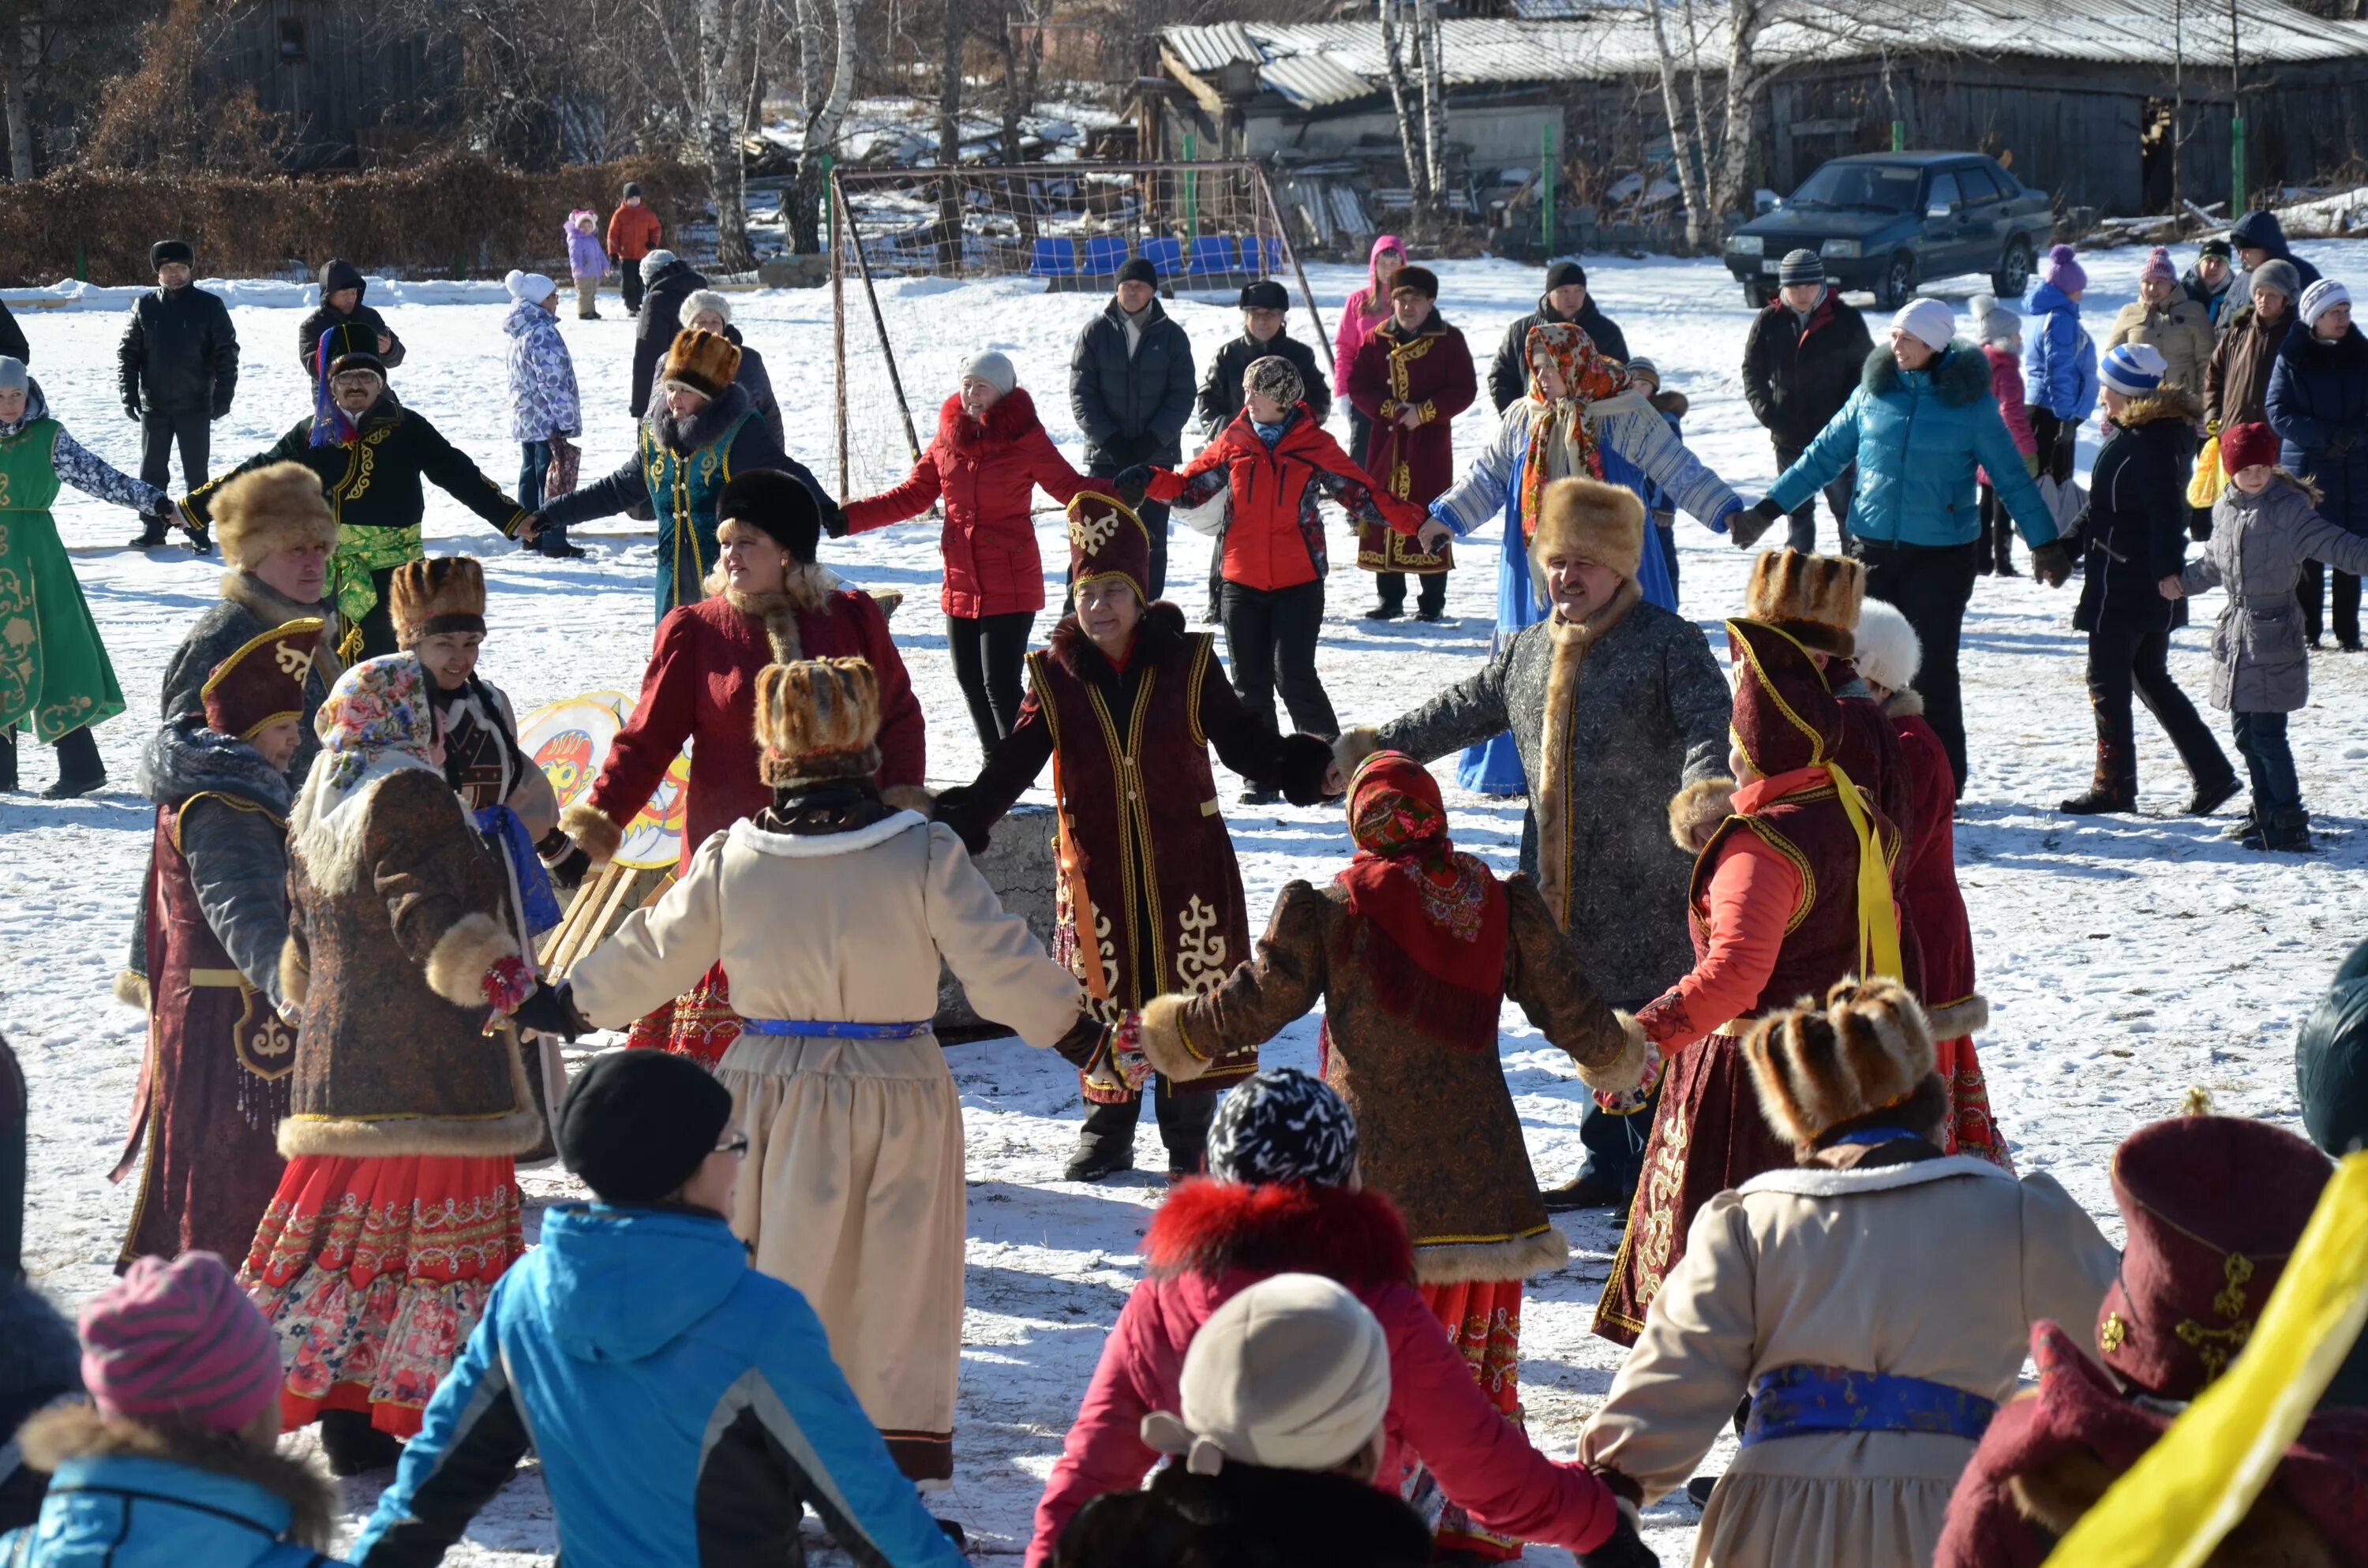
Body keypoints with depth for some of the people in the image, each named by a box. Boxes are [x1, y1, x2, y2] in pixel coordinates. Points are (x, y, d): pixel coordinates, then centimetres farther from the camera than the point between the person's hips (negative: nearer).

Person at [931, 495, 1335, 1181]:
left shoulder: (1188, 665, -3)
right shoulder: (1055, 675, 0)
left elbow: (1243, 740, -4)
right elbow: (1014, 761, -2)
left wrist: (1298, 767, -22)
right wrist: (965, 815, -16)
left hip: (1186, 865, -1)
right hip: (1096, 869, 1)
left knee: (1190, 996, 3)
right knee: (1105, 997, 8)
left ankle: (1190, 1141, 15)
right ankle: (1106, 1133, 24)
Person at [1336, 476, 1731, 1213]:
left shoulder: (1668, 643, -8)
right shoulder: (1526, 652, 14)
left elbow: (1710, 727, -19)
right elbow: (1461, 710, 24)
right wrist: (1375, 745, 19)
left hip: (1647, 890, -7)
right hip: (1562, 895, 7)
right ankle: (1608, 1166, 28)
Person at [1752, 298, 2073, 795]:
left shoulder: (1971, 401, -4)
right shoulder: (1874, 391, 4)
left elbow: (2012, 479, 3)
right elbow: (1824, 456, 12)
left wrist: (2046, 544, 2)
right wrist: (1770, 507, 10)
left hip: (1942, 554, -3)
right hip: (1875, 548, 3)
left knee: (1933, 669, -4)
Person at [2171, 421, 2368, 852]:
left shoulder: (2290, 509, -11)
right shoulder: (2225, 510, 9)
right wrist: (2183, 581, 28)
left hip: (2275, 637, -7)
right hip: (2236, 635, 7)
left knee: (2268, 735, -9)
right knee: (2247, 734, 14)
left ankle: (2289, 823, -3)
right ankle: (2265, 810, 28)